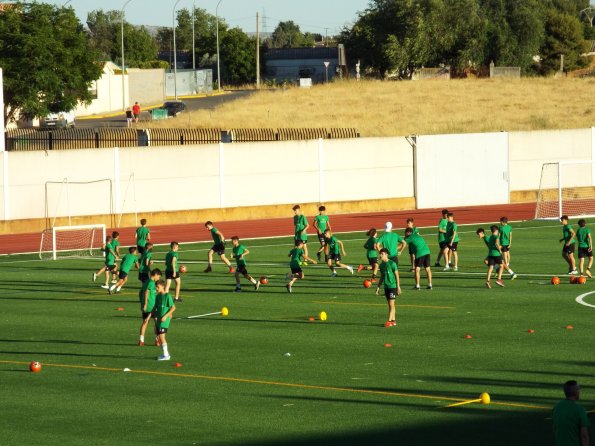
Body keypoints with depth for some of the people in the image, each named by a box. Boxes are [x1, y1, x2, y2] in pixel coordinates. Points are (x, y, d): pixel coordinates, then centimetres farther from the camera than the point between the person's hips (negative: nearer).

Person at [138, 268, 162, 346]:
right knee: (157, 321, 4)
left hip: (145, 307, 8)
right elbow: (146, 292, -22)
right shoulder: (151, 282, -12)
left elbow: (140, 293, 19)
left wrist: (142, 303, 22)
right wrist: (145, 304, -22)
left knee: (145, 322, 10)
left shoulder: (146, 282, 14)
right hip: (151, 306, -8)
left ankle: (141, 340, 6)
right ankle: (158, 339, 7)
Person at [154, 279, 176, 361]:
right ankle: (165, 354, 16)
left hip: (165, 319, -8)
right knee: (160, 336, 8)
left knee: (161, 336, -13)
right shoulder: (158, 296, 11)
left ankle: (166, 355, -8)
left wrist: (166, 316, -18)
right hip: (159, 318, 8)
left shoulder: (167, 296, -12)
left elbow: (173, 307, -13)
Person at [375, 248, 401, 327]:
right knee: (390, 304, 9)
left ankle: (389, 321, -11)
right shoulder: (381, 265, 9)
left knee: (391, 304, -9)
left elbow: (397, 275, -9)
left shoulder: (392, 263, -11)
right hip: (386, 287, 7)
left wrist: (398, 287, -12)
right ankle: (393, 321, 14)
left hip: (393, 286, -7)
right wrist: (378, 287, 16)